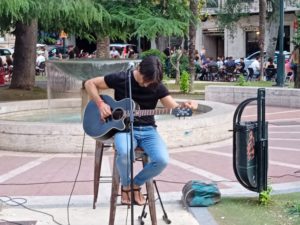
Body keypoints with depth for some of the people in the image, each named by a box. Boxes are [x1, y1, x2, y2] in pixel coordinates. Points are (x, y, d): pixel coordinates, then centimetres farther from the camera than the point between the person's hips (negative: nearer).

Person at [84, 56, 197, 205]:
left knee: (162, 159, -25)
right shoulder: (121, 79, -6)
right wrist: (100, 104, -12)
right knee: (124, 152, -37)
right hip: (124, 128, -2)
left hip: (147, 130, 3)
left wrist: (185, 106, -25)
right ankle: (126, 186, -4)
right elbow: (89, 83, 1)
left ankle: (136, 184, 5)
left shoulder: (157, 86, 0)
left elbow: (174, 108, -2)